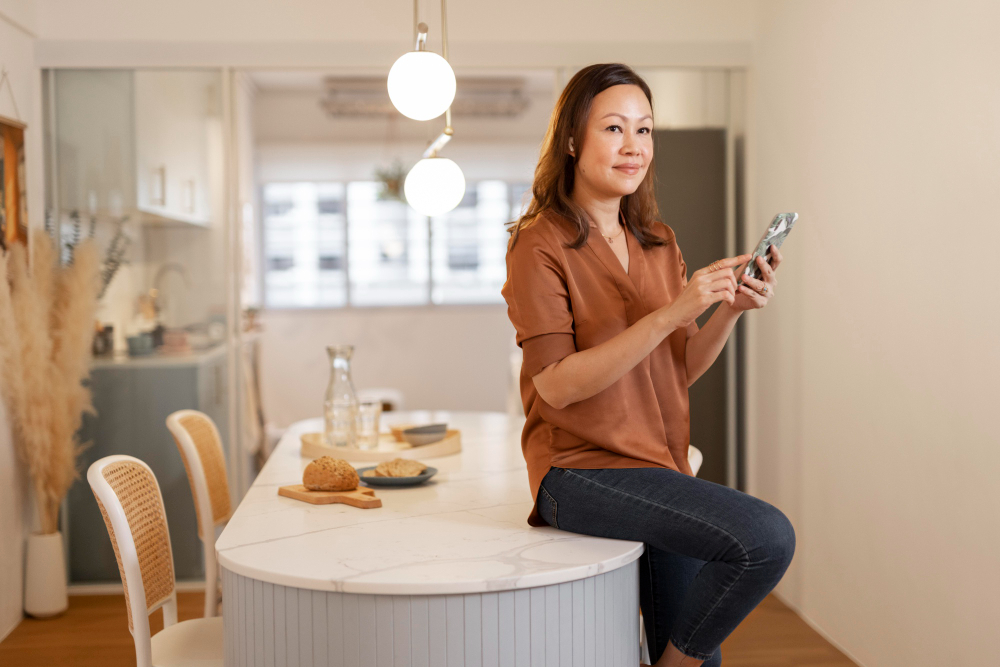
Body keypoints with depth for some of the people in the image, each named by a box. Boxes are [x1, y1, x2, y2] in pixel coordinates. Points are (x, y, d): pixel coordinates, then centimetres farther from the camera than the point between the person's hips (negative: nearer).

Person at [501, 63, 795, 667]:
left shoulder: (658, 243, 12)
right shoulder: (540, 243, -8)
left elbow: (679, 370, 12)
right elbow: (557, 385, -17)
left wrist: (732, 310, -6)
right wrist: (672, 313, -22)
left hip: (661, 465, 7)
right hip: (582, 472, -7)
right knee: (767, 537, -22)